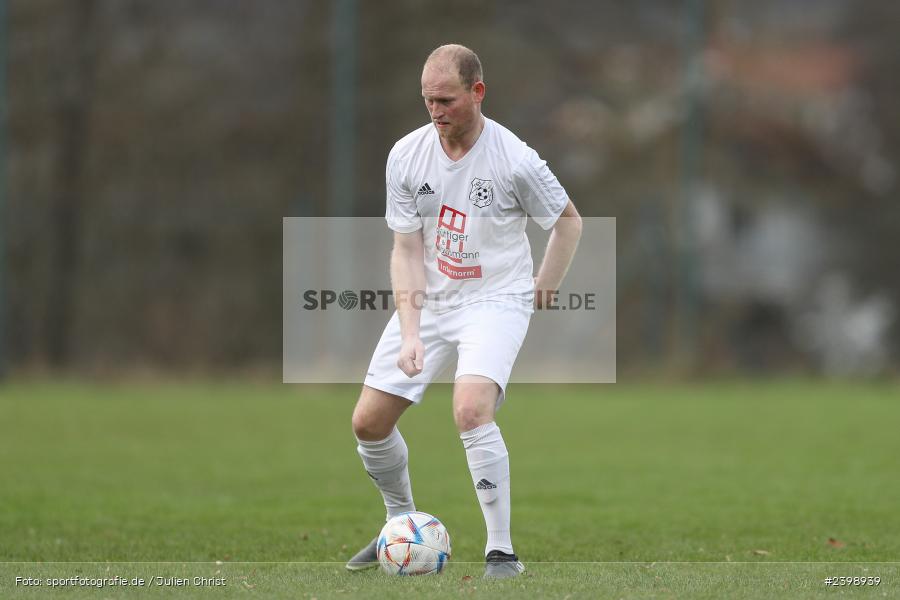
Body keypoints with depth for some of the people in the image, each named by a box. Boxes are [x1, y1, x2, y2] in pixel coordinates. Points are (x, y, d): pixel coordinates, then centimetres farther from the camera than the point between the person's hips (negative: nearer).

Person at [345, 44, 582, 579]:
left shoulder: (515, 159, -16)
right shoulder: (406, 156, -7)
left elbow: (569, 221, 0)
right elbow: (407, 250, -5)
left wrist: (541, 293, -1)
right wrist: (409, 333, -14)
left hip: (496, 299, -5)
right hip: (429, 299, 5)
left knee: (471, 410, -29)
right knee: (369, 421, 2)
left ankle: (502, 552, -19)